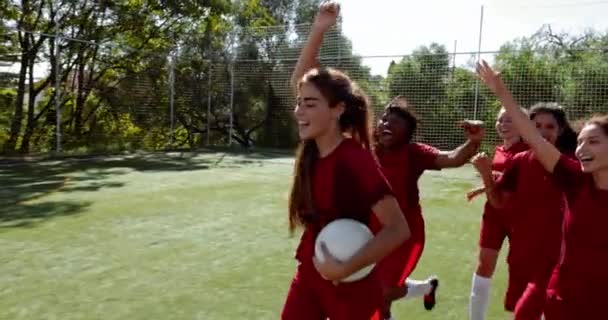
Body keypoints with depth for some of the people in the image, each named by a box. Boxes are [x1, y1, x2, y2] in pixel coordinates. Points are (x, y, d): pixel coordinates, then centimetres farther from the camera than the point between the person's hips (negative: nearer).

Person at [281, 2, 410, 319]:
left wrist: (344, 269, -25)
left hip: (350, 285, -6)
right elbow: (300, 80, 7)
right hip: (309, 274, 7)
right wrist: (318, 31, -3)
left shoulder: (354, 159, -24)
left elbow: (398, 229, -25)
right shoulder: (312, 149, -4)